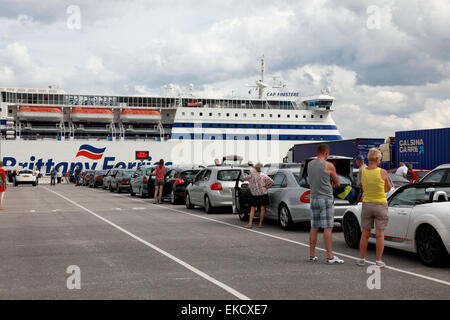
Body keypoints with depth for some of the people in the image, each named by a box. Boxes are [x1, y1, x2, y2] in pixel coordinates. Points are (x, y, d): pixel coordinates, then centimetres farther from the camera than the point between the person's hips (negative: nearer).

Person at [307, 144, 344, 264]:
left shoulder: (310, 164, 8)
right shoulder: (329, 165, -9)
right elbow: (337, 184, 2)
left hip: (314, 199, 6)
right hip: (326, 199, -6)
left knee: (314, 227, 10)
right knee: (328, 228, -5)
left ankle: (312, 255, 13)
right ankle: (330, 256, -6)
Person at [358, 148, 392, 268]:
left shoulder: (362, 172, -3)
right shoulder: (383, 172, -12)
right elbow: (388, 187, 4)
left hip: (366, 204, 3)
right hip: (380, 205, -3)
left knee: (365, 234, 11)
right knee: (380, 234, 2)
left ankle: (362, 259, 16)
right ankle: (378, 261, 3)